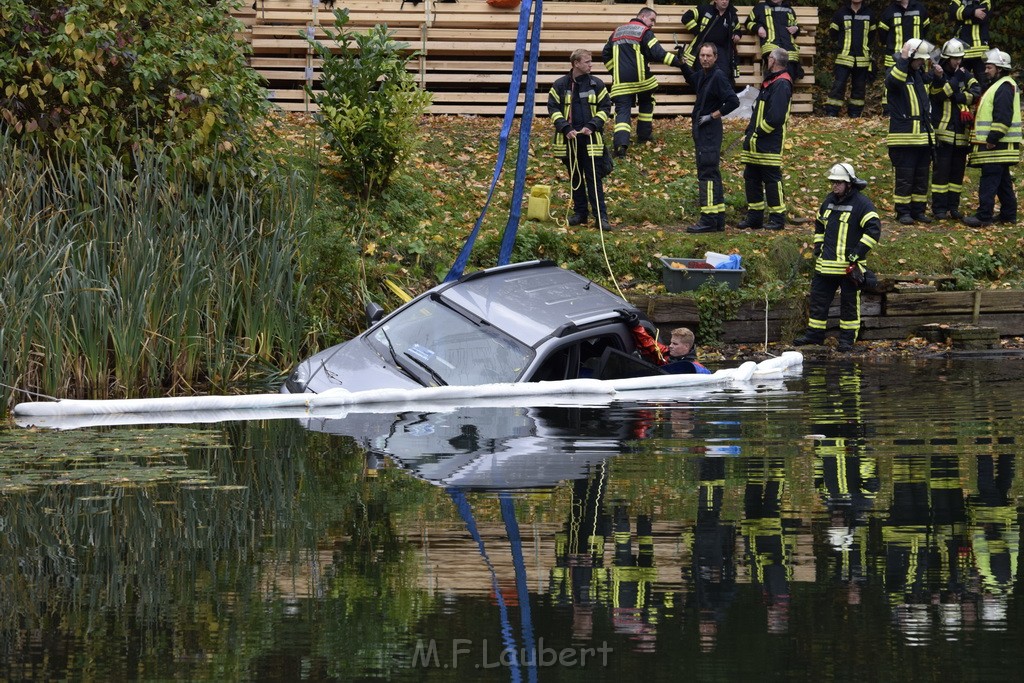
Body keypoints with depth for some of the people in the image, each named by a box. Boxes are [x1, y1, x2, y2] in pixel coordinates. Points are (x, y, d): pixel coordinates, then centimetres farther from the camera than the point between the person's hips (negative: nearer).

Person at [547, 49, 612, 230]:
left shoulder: (596, 84, 3)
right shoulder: (560, 85, 2)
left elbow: (605, 107, 5)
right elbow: (553, 108, 1)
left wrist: (592, 126, -9)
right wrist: (565, 128, -11)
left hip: (591, 138, -1)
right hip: (569, 139, 1)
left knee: (594, 178, -5)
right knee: (575, 178, 10)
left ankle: (601, 216, -6)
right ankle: (580, 213, 19)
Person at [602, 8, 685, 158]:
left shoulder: (617, 32, 16)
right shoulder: (645, 32, -3)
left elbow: (605, 54, 19)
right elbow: (657, 53, -15)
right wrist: (677, 60, -13)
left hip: (620, 82, 3)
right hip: (640, 78, -3)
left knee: (622, 111, -3)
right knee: (646, 104, 25)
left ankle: (621, 144, -24)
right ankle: (644, 135, 30)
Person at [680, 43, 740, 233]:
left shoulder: (718, 77, -14)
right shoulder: (702, 75, 13)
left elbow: (733, 101, -21)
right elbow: (692, 80, 38)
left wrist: (713, 116, -16)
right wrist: (682, 62, 27)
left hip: (710, 131, -10)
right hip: (701, 131, 10)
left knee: (707, 173, -12)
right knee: (711, 174, 13)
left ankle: (708, 219, -14)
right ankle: (718, 219, 18)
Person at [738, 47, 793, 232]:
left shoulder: (781, 84, -14)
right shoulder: (770, 81, 19)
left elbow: (775, 117, -23)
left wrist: (757, 133, -17)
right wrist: (749, 132, 14)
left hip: (769, 144, -10)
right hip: (755, 144, 10)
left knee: (772, 180, -6)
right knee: (751, 178, 11)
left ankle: (777, 218, 0)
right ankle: (754, 216, 18)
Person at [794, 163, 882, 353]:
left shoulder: (861, 204, -10)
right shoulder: (829, 201, 13)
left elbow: (874, 229, -17)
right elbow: (819, 224, 29)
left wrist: (857, 254, -18)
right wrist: (818, 248, 18)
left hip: (849, 265, -7)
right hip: (826, 264, 7)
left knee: (849, 302, 3)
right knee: (818, 299, 10)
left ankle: (847, 338, 10)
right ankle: (814, 334, 21)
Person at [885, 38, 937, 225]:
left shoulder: (919, 74, 15)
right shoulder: (897, 71, -8)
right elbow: (892, 81, -34)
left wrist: (938, 77, 15)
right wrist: (903, 60, -35)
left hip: (923, 136, 8)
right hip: (904, 137, -8)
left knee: (922, 175, 11)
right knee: (904, 176, -5)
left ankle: (918, 210, 18)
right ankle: (903, 211, 1)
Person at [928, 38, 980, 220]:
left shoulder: (964, 75, 10)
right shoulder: (937, 76, -4)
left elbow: (977, 90, -4)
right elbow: (939, 93, -20)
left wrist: (961, 97, -15)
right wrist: (956, 79, -23)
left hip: (962, 133, 5)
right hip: (943, 131, -5)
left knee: (958, 171, 9)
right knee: (941, 170, -5)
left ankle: (953, 206, 17)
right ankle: (939, 208, -2)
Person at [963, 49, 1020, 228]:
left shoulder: (1004, 87, -14)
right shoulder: (998, 85, 20)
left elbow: (1003, 117, -23)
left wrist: (993, 139, -24)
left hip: (996, 146, -11)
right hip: (996, 144, 11)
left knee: (989, 181, -11)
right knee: (1003, 181, 14)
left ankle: (984, 216, -13)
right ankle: (1008, 214, 19)